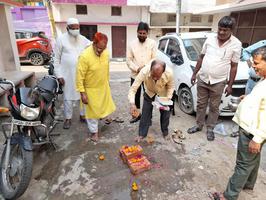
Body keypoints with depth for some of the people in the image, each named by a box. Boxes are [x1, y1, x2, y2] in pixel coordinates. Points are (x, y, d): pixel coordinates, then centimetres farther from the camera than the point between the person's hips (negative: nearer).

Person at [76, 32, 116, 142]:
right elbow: (80, 76, -21)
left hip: (104, 87, 5)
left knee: (106, 105, 23)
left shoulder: (106, 53, -8)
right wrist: (82, 93, -21)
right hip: (91, 89, -5)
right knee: (92, 111, 9)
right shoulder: (85, 56, -26)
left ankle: (105, 116, 55)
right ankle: (94, 132, 29)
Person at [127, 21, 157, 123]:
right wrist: (137, 68, -16)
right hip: (135, 75, 2)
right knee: (135, 96, 12)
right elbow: (129, 60, 0)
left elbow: (154, 59, -5)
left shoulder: (152, 43, -2)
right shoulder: (132, 44, 2)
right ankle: (137, 114, 32)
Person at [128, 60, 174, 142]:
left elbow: (171, 87, -15)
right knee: (146, 112, -1)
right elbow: (133, 88, -39)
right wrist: (132, 103, -52)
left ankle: (165, 132, 29)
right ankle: (142, 134, 16)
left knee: (165, 112, 5)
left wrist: (168, 98, -28)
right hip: (149, 92, 0)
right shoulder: (144, 72, -41)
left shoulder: (169, 73, -37)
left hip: (163, 93, 1)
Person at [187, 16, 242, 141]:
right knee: (201, 104, 14)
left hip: (218, 82, -2)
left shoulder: (236, 44, -7)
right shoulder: (210, 39, 0)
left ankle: (210, 129, 27)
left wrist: (230, 85, -4)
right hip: (202, 79, 3)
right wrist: (194, 74, 7)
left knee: (214, 107, 9)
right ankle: (199, 125, 31)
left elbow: (234, 66, -3)